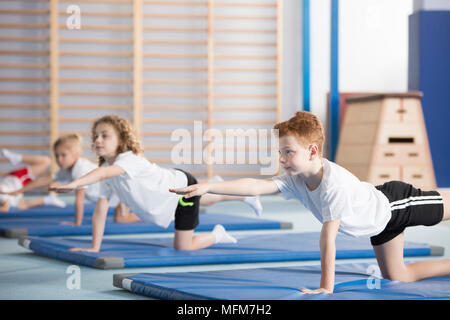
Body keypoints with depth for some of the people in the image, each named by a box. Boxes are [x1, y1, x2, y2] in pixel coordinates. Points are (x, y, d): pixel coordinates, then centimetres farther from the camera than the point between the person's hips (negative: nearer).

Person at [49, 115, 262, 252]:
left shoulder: (130, 160, -36)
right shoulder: (106, 173, -12)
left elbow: (105, 172, -58)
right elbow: (99, 212, -11)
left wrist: (74, 184, -71)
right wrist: (94, 248, -15)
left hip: (183, 186, -8)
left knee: (183, 248, -4)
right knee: (207, 200, 33)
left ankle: (217, 235, 23)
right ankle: (245, 196, 59)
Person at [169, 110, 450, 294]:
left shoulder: (335, 184, -43)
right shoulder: (296, 181, -21)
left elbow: (328, 238, -43)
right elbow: (256, 186, -28)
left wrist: (326, 287, -42)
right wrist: (207, 187, -39)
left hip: (397, 203, -8)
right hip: (379, 223, 8)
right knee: (397, 278, 18)